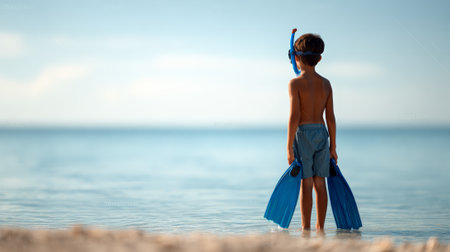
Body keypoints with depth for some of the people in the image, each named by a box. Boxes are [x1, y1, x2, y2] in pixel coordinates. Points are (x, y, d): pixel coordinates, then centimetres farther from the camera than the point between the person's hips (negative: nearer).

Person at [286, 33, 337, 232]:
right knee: (320, 183, 9)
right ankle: (320, 227, 13)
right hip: (321, 133, 5)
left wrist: (289, 147, -12)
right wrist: (332, 146, 12)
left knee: (306, 183, -3)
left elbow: (294, 116, -14)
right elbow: (330, 117, 7)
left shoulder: (295, 83, -9)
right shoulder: (325, 84, 7)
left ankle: (306, 229, -1)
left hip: (303, 134, -5)